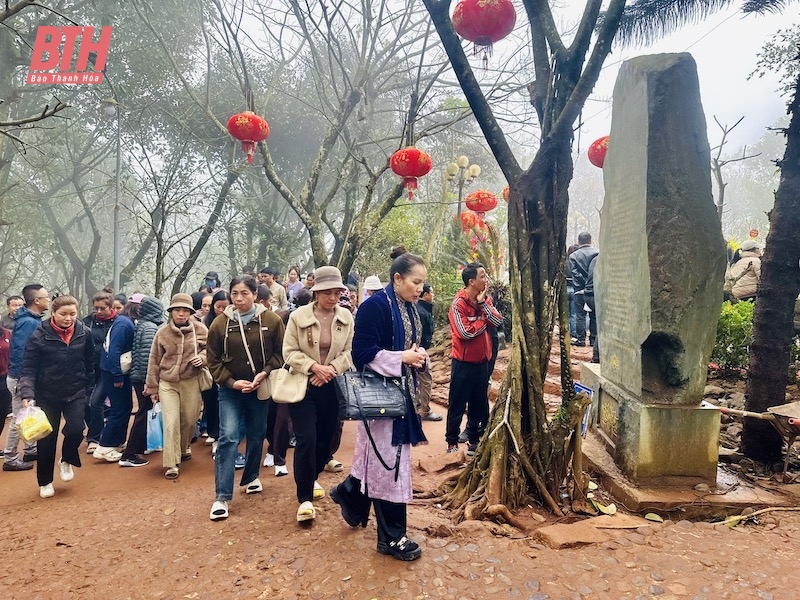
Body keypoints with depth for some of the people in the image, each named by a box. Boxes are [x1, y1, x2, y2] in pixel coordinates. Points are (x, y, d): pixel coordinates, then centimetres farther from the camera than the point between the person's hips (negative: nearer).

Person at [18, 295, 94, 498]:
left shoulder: (84, 334, -6)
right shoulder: (39, 336, -13)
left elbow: (90, 365, 5)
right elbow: (29, 370, -12)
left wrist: (88, 390, 9)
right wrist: (27, 394, -25)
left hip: (76, 393, 1)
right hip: (47, 396, -1)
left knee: (75, 430, -16)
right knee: (47, 440, 6)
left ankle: (67, 461, 18)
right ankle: (45, 482, 28)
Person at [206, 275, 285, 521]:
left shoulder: (271, 320, -8)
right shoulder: (221, 323, -6)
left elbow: (280, 352, -3)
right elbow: (213, 360, -1)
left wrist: (265, 373, -16)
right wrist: (231, 382, -12)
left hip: (260, 388, 1)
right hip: (231, 390, -1)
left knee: (256, 436, 15)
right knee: (228, 438, -11)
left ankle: (251, 477, 39)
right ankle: (222, 497, -7)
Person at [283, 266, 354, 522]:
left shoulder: (346, 317, -1)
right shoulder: (298, 316, -8)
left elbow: (350, 351, -1)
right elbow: (290, 352, -8)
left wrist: (331, 368, -16)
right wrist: (314, 367, -21)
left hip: (332, 386, 3)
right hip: (302, 385, -3)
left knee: (325, 438, 13)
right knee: (306, 439, -10)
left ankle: (312, 478, 40)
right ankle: (305, 498, -1)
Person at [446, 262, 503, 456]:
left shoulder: (485, 299, 5)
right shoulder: (459, 303, -16)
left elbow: (499, 321, -6)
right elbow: (465, 332, -22)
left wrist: (483, 303, -15)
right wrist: (484, 320, -8)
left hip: (482, 360, 7)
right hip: (463, 362, -6)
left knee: (479, 404, 15)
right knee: (457, 405, 5)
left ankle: (474, 440, 29)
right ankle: (452, 442, 18)